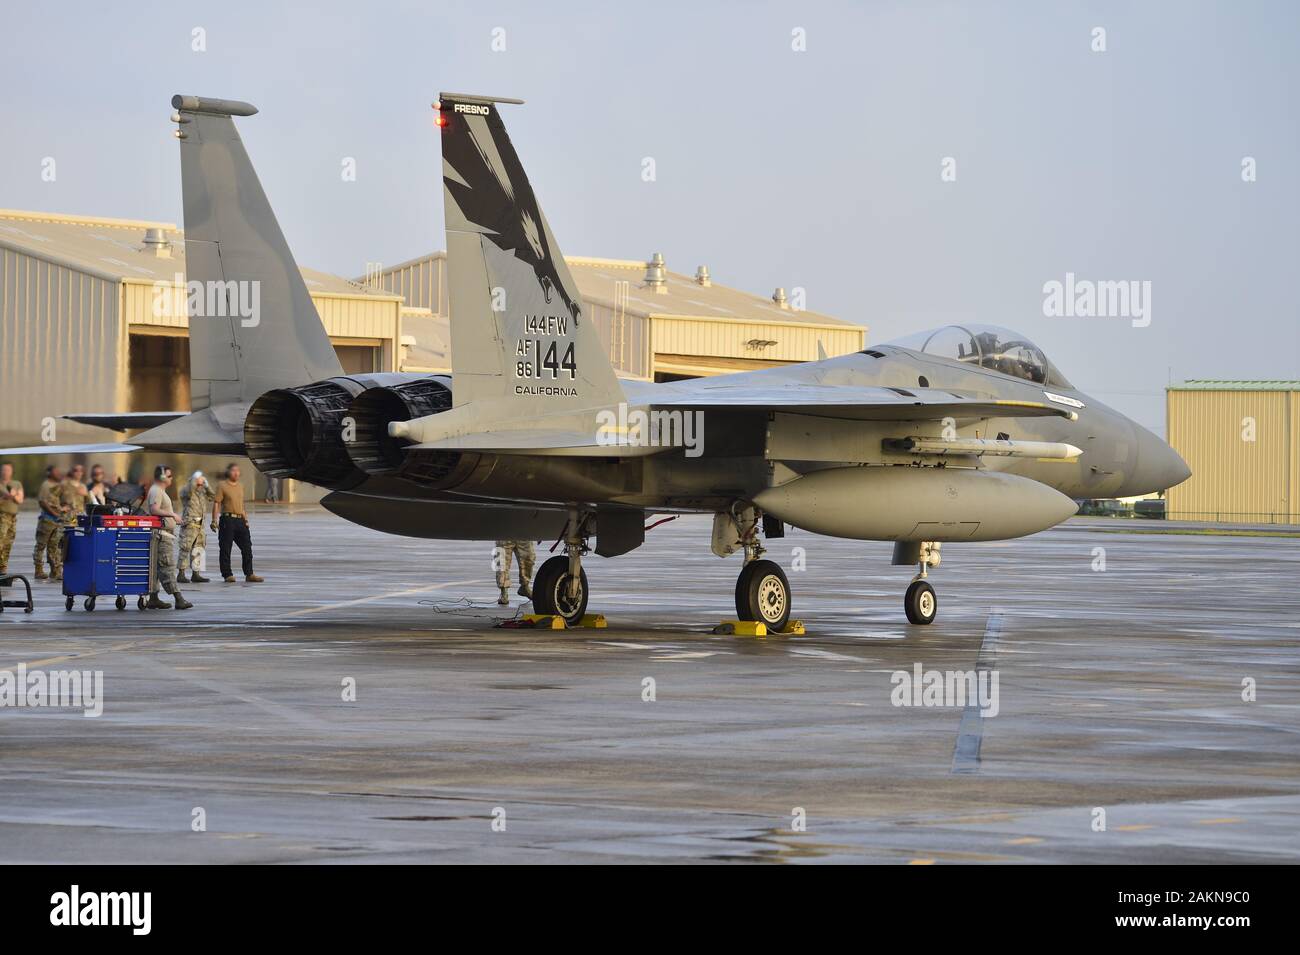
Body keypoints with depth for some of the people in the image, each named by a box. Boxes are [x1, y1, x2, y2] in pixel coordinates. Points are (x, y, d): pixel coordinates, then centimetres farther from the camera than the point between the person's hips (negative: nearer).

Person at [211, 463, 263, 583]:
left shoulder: (240, 486, 17)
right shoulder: (222, 486, -4)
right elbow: (216, 503, -8)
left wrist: (246, 519, 21)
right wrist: (214, 521, -15)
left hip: (240, 520, 6)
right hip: (227, 519, -6)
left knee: (247, 547, 2)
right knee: (225, 549, -1)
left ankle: (249, 574, 6)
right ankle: (227, 575, 5)